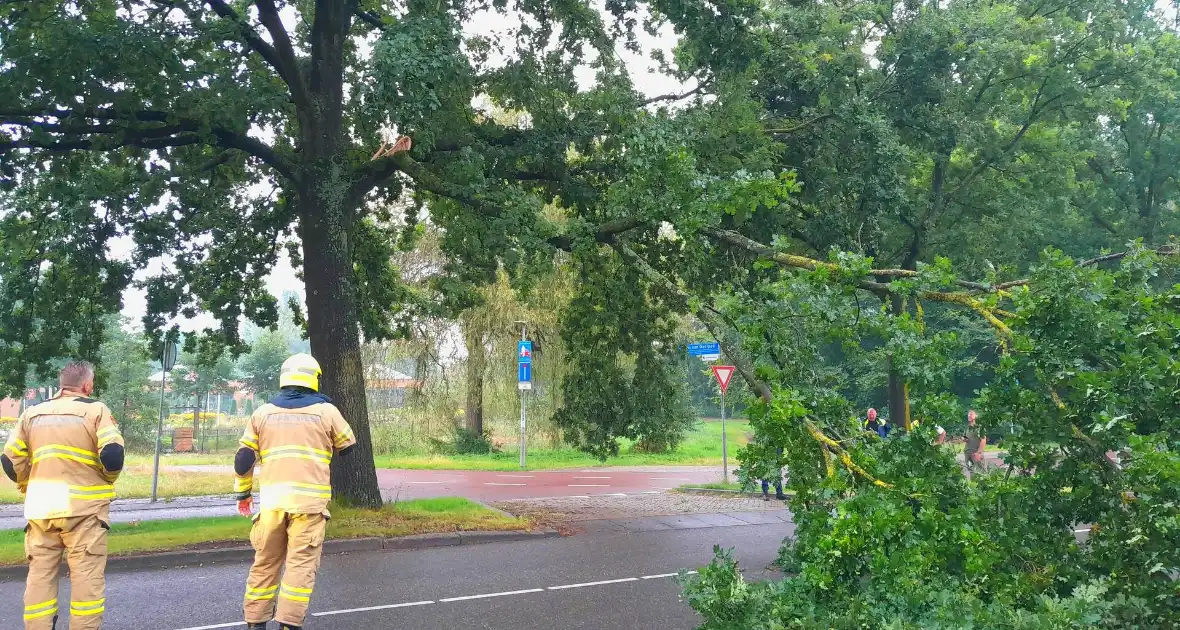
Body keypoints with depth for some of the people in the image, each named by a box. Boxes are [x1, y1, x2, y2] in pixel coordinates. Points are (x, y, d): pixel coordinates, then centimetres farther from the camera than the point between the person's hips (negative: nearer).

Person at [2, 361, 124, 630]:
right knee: (86, 575, 0)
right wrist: (108, 480, 5)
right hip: (83, 506, -4)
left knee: (40, 574, 10)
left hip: (40, 507, 5)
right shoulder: (95, 410, -3)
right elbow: (112, 455, -14)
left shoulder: (32, 413, 12)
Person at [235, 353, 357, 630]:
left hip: (272, 499, 3)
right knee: (301, 563, -2)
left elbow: (243, 458, 12)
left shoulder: (263, 413, 11)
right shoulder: (326, 411, 4)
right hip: (309, 499, -3)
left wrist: (243, 493, 24)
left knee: (265, 562, 14)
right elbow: (348, 446, 18)